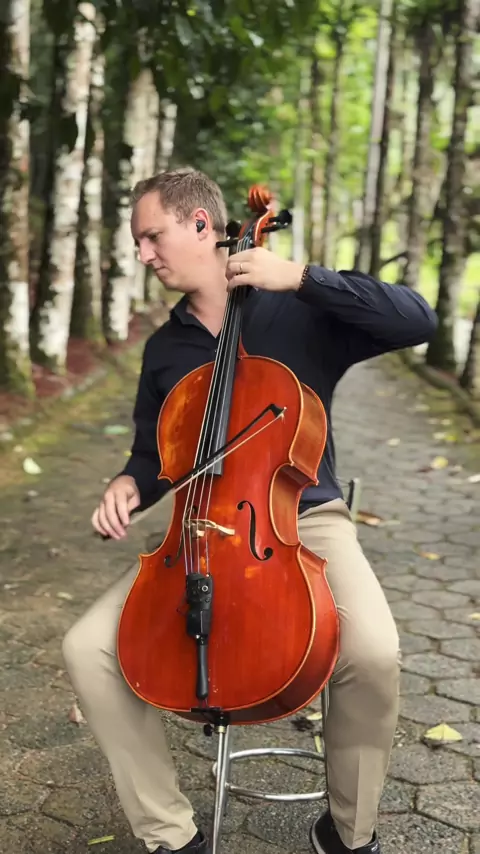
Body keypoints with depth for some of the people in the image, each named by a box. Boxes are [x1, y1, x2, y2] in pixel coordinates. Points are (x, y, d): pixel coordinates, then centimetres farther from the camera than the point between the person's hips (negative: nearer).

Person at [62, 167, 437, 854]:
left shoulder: (299, 312, -3)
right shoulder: (164, 349, 10)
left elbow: (417, 321, -16)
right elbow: (154, 454, 19)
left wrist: (304, 276, -20)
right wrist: (131, 484, -5)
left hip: (305, 518, -4)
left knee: (373, 652, -32)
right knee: (88, 648, -16)